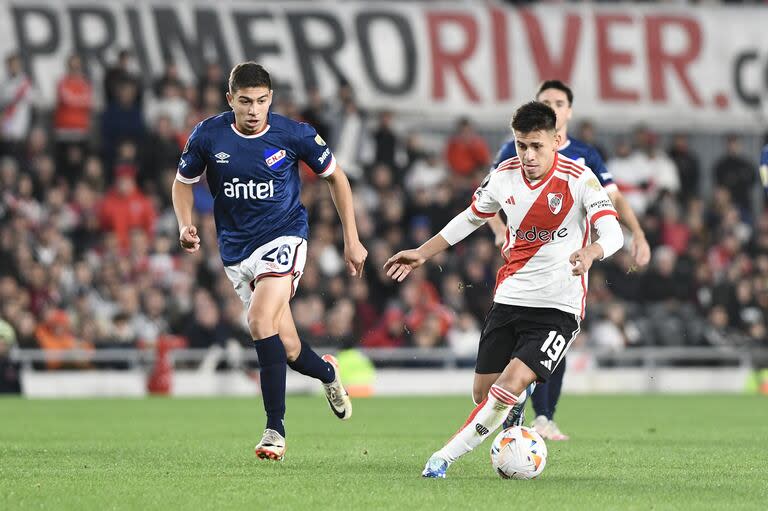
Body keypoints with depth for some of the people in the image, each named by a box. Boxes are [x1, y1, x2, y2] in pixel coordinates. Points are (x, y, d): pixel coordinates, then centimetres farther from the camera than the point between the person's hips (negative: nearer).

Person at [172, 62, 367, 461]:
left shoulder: (294, 135, -11)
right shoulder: (207, 136, -7)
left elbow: (335, 177, 5)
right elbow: (183, 182, 10)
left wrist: (352, 240, 5)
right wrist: (186, 226, -10)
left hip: (283, 237, -3)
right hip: (236, 248, 3)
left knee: (261, 322, -27)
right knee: (287, 350, 2)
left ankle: (275, 429, -18)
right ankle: (327, 372, 40)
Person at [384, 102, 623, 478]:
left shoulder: (579, 179, -14)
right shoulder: (504, 176, 1)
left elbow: (613, 232, -24)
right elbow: (470, 218, 19)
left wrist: (589, 253, -46)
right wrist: (421, 254, 18)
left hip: (559, 308, -5)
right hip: (509, 299, 5)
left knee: (511, 385, -21)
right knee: (484, 393, 7)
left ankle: (445, 457, -10)